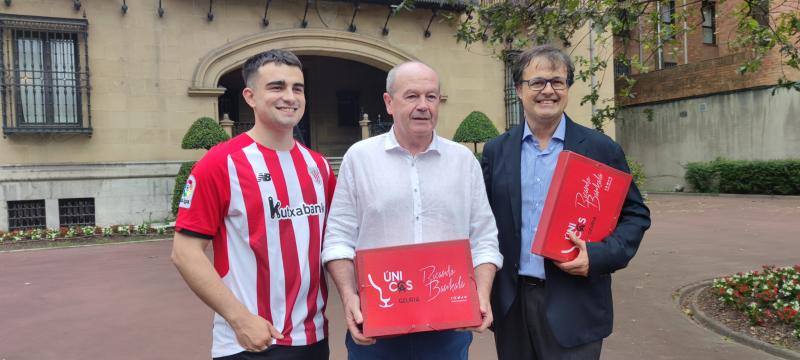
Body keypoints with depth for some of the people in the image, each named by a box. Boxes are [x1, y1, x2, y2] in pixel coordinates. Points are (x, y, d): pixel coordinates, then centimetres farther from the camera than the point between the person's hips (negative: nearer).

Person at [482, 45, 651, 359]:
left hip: (574, 307, -2)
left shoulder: (601, 149, -2)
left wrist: (598, 256, -14)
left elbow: (635, 213, 2)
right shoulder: (496, 151, 4)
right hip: (510, 304, 2)